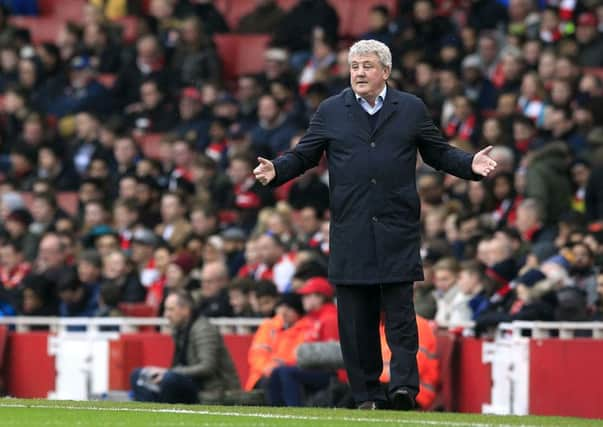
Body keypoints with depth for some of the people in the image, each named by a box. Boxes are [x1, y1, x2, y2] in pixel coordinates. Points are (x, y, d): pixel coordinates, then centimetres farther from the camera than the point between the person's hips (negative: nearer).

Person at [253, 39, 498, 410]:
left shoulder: (412, 109, 10)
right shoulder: (331, 112, 11)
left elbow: (439, 153, 13)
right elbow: (304, 156, 12)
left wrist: (471, 165, -3)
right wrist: (277, 170, -6)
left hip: (398, 229, -1)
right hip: (351, 232, 1)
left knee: (399, 309, -9)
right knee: (355, 317, 1)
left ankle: (404, 385, -10)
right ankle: (367, 396, 6)